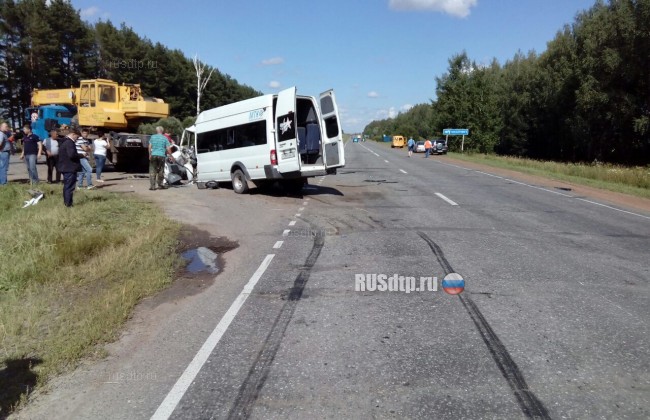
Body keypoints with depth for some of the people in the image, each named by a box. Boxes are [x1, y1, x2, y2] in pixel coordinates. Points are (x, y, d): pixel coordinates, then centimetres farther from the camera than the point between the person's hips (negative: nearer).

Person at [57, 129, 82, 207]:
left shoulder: (63, 141, 16)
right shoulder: (69, 142, -17)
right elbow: (72, 155, -27)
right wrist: (82, 155, -14)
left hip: (65, 167, 10)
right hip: (70, 168, -10)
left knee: (66, 186, 18)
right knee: (70, 187, -6)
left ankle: (66, 202, 25)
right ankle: (68, 204, -3)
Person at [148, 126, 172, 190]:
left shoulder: (152, 137, 8)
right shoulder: (165, 138, 2)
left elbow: (150, 147, 6)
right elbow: (168, 149, -2)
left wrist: (150, 155, 14)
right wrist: (170, 155, 8)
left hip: (153, 155, 1)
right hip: (161, 156, -1)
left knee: (152, 171, 3)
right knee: (160, 171, 9)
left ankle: (152, 186, -2)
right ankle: (160, 185, 17)